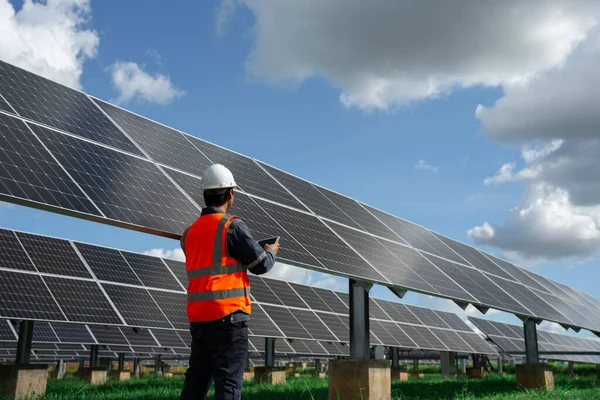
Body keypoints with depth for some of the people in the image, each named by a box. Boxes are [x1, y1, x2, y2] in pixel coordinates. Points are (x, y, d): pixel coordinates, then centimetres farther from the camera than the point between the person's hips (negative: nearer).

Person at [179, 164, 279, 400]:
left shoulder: (190, 233, 12)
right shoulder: (232, 226, -9)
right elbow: (261, 265, -4)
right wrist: (271, 252, 17)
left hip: (198, 317, 7)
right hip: (228, 316, -7)